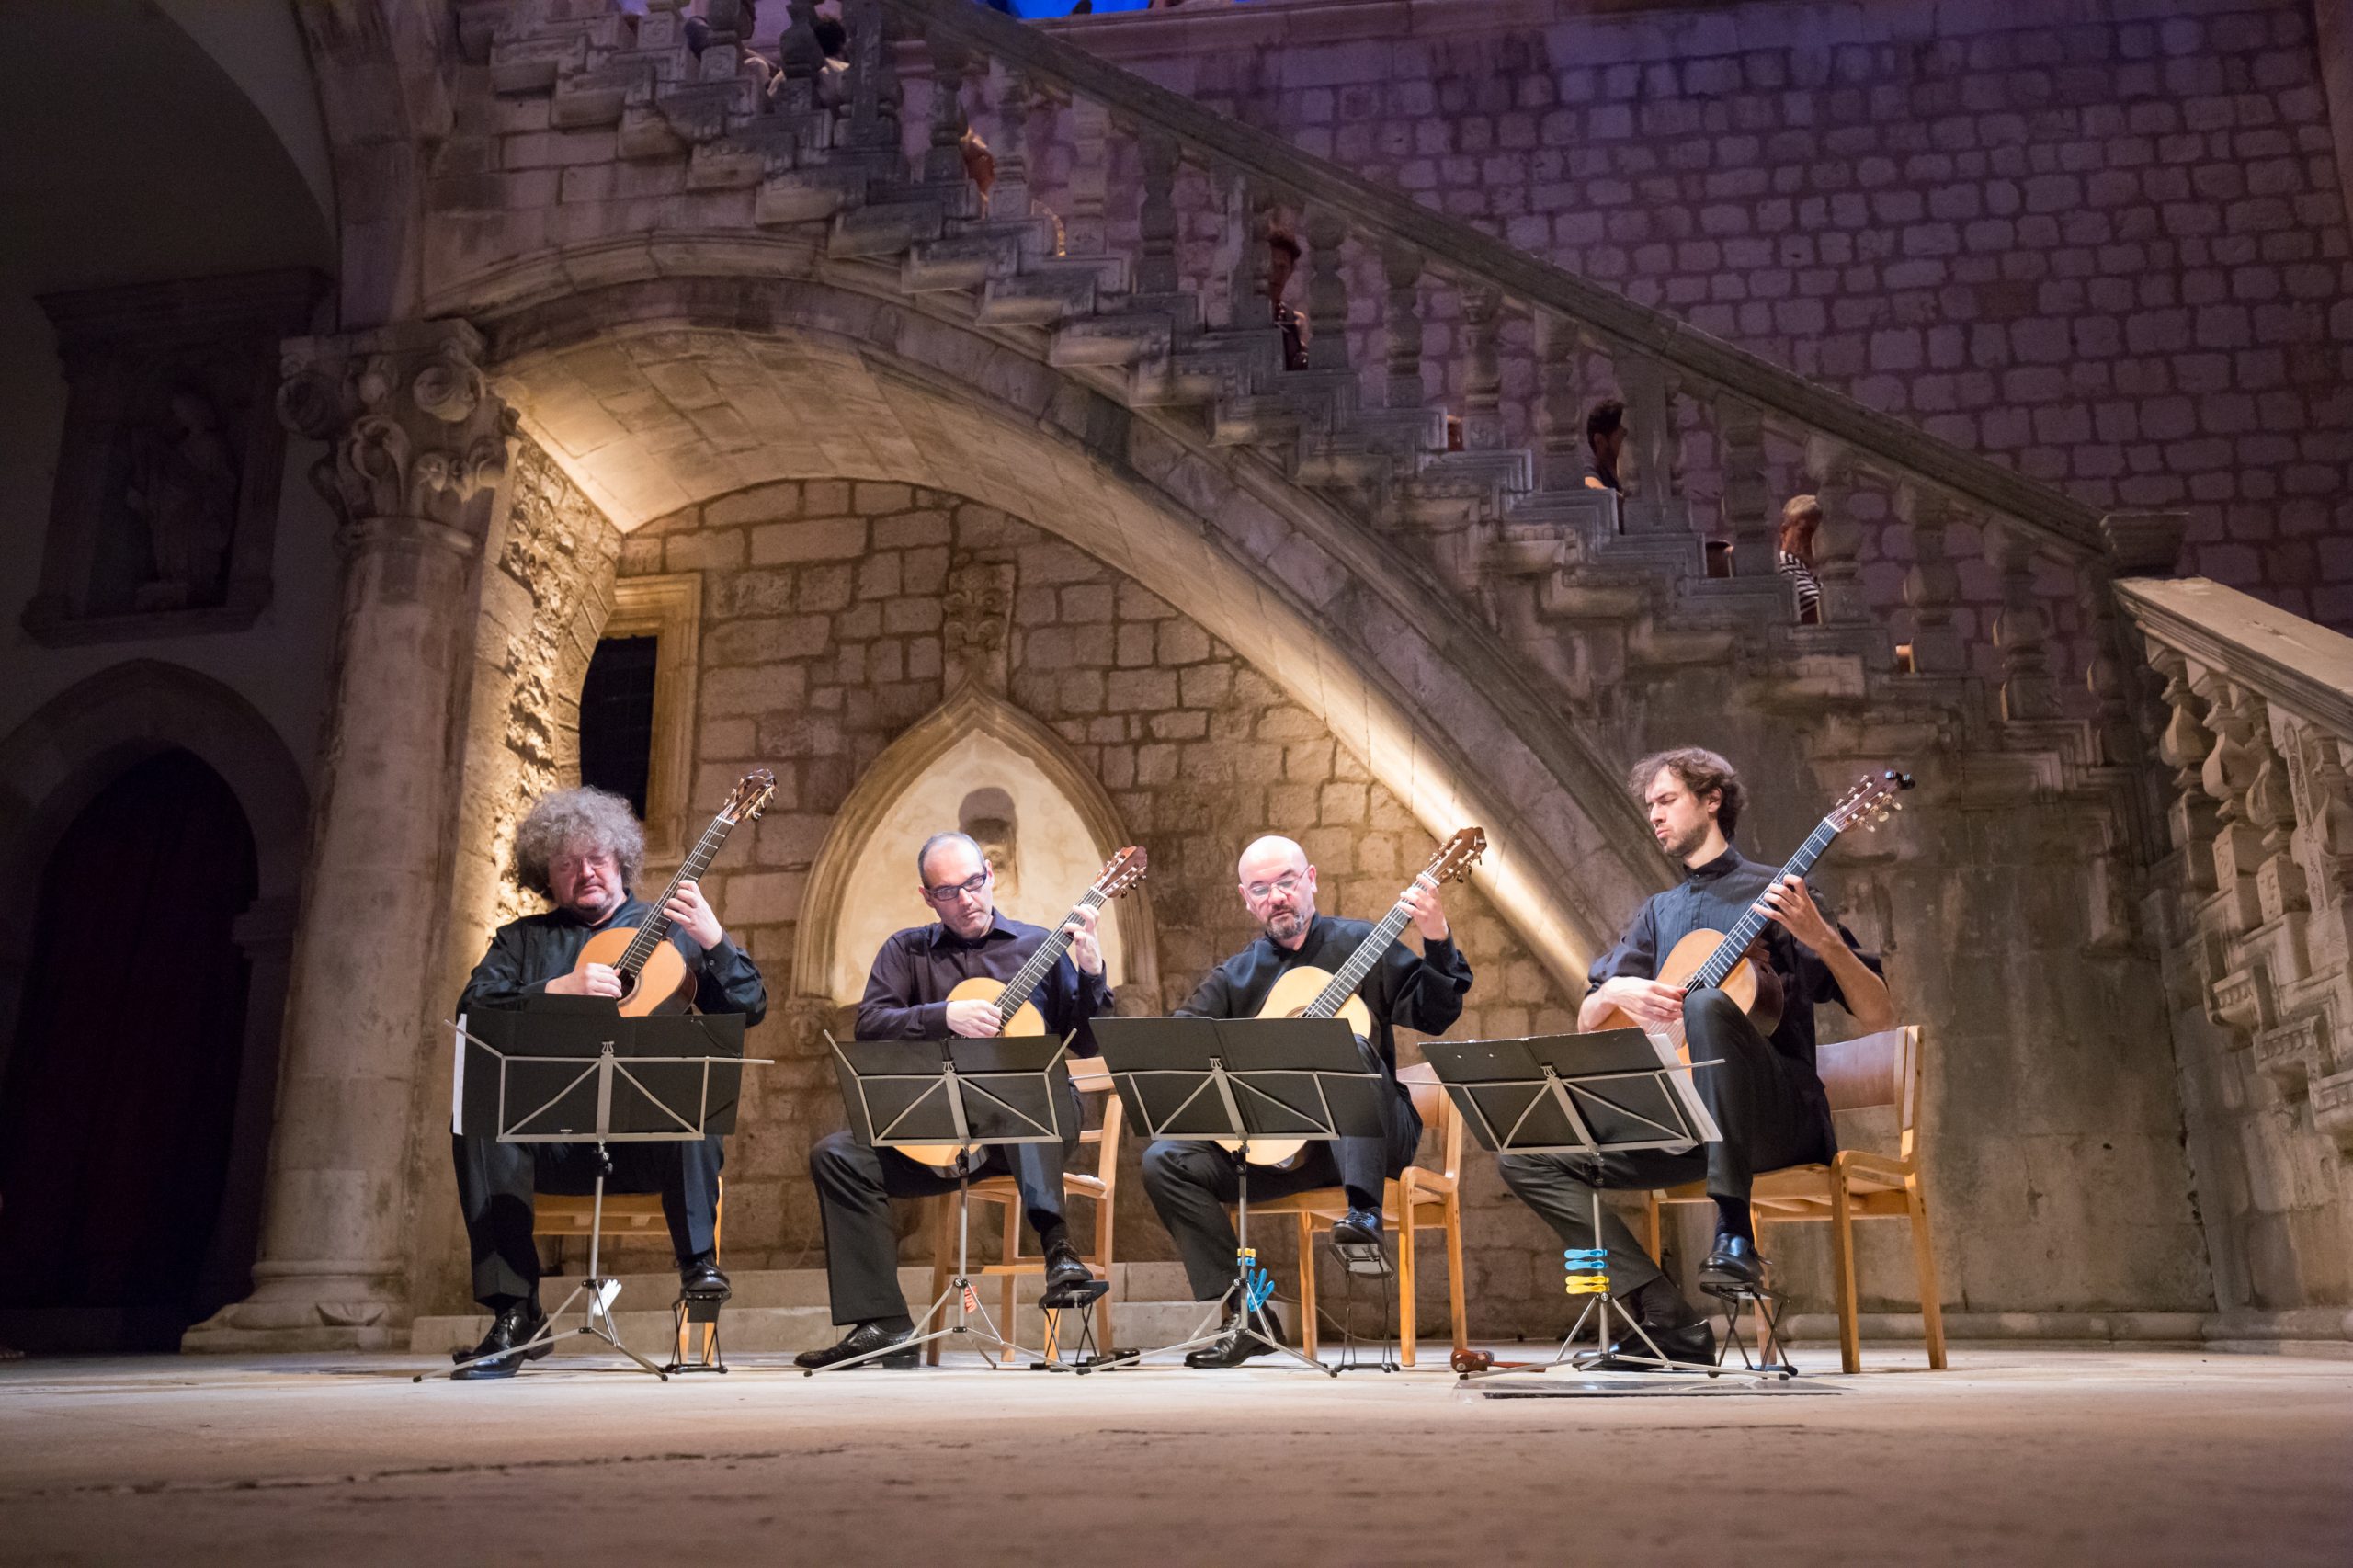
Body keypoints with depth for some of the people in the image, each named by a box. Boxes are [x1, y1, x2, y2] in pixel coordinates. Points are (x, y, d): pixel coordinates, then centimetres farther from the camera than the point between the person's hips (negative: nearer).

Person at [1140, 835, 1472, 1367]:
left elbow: (1433, 1016, -4)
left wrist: (1438, 942, -20)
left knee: (1350, 1049, -35)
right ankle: (1243, 1315, -15)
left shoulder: (1360, 944, 8)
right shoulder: (1234, 976, 17)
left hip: (1366, 1137, -4)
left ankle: (1364, 1218, -43)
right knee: (1165, 1161, -16)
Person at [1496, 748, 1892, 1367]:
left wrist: (1820, 938, -20)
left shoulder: (1774, 892, 5)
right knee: (1525, 1156, -12)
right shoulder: (1659, 912, 21)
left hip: (1774, 1117, -6)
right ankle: (1672, 1326, -15)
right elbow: (1586, 1021, 16)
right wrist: (1615, 992, -7)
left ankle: (1735, 1236, -33)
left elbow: (1878, 1016, -3)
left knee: (1706, 1003, -37)